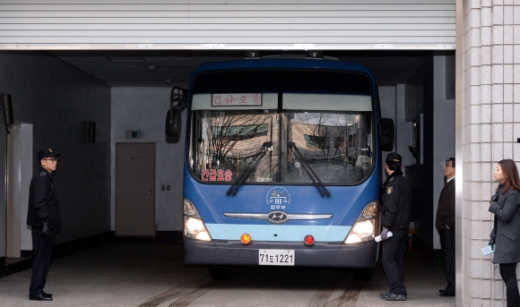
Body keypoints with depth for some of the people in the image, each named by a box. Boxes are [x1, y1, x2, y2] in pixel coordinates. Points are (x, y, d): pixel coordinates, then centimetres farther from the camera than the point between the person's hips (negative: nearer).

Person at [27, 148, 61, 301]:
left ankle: (38, 289, 18)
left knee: (43, 258, 12)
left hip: (47, 226, 10)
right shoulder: (41, 178, -13)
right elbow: (39, 203, -21)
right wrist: (45, 222, -25)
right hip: (42, 226, -10)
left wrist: (53, 225, 21)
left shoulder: (46, 178, 18)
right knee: (41, 258, -7)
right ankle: (36, 291, -4)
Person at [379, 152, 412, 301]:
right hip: (403, 227, 9)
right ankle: (398, 290, 15)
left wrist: (386, 227, -19)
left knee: (388, 260, -7)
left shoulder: (392, 183, -15)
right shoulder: (404, 182, 14)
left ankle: (398, 291, -12)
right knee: (398, 260, 13)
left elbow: (391, 208, -21)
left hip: (394, 228, -9)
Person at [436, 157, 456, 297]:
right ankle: (451, 286, 19)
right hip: (446, 228, 10)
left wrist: (449, 224, -16)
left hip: (449, 228, -10)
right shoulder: (449, 184, 17)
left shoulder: (453, 185, -14)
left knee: (450, 256, -6)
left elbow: (453, 207, -22)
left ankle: (452, 288, -3)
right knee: (448, 256, 13)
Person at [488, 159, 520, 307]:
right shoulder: (501, 189, 13)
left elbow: (505, 216, -22)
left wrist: (493, 205, -8)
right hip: (503, 238, 9)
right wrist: (493, 235, 14)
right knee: (506, 273, 11)